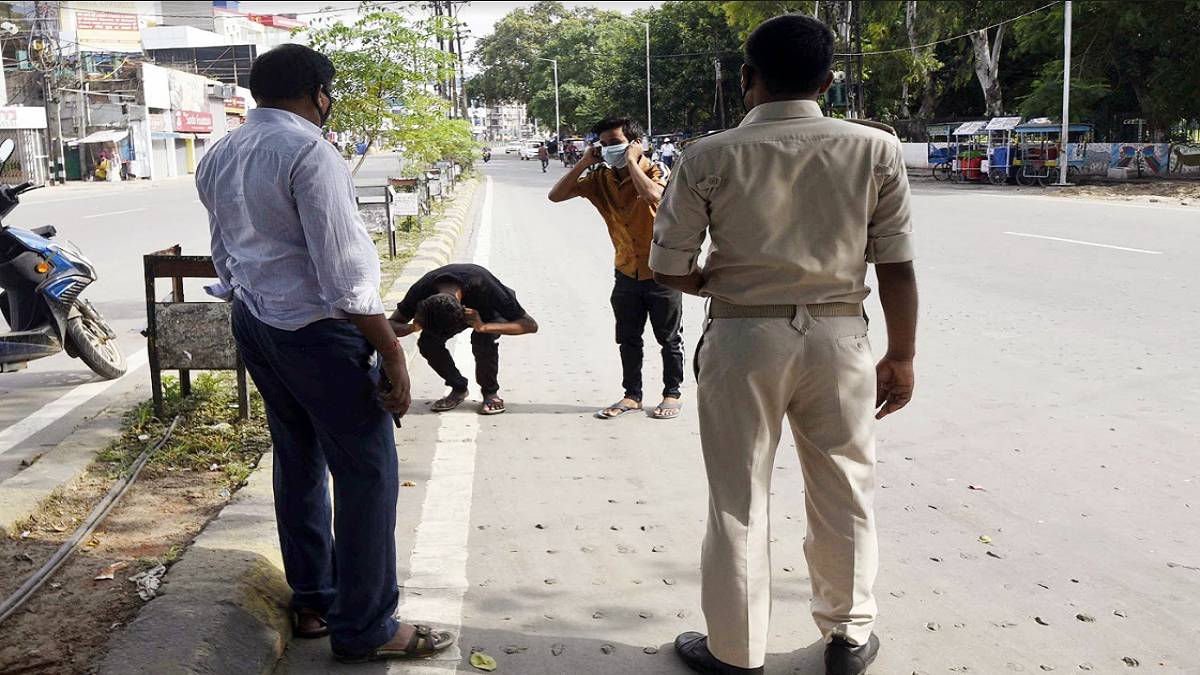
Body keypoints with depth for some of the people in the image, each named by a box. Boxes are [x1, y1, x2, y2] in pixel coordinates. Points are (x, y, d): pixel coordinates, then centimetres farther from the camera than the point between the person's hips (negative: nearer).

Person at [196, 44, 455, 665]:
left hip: (252, 323, 9)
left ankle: (311, 601, 31)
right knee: (367, 473, -1)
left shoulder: (218, 158, 9)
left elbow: (225, 256, 16)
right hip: (318, 331, -9)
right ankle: (364, 630, 5)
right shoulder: (309, 150, -18)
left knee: (298, 460, 19)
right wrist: (391, 352, -18)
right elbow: (344, 268, -21)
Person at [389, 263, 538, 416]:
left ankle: (490, 392, -8)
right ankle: (458, 389, 0)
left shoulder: (484, 288, -43)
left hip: (489, 313, -3)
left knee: (483, 338, -34)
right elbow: (391, 324, -23)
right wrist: (412, 328, -47)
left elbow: (531, 325, -39)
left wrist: (483, 327, -52)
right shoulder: (422, 290, -35)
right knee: (427, 342, -24)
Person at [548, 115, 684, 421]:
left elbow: (652, 195, -38)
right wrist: (584, 163, -10)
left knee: (669, 340, 7)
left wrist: (631, 162, -27)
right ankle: (632, 396, 25)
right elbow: (556, 195, -3)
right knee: (628, 340, 13)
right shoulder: (601, 178, 0)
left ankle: (672, 395, 21)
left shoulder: (656, 172, -14)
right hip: (627, 272, 5)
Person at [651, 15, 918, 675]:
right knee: (844, 491, 17)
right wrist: (900, 358, 7)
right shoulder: (875, 148, -4)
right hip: (838, 338, 2)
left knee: (739, 500, 11)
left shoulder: (709, 157, -7)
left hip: (742, 338, -1)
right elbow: (897, 268, -3)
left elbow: (669, 270, -4)